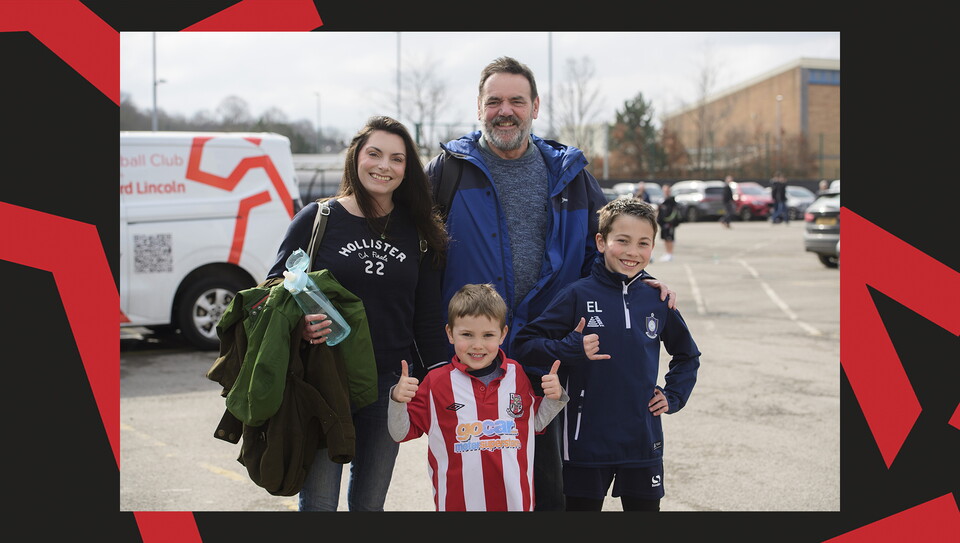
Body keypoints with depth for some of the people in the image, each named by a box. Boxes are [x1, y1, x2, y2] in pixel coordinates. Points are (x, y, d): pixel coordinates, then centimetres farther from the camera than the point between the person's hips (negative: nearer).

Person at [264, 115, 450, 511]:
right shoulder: (317, 219, -1)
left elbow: (428, 321, 10)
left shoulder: (417, 232, 7)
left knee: (369, 502, 13)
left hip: (389, 388, 3)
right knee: (318, 503, 1)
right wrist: (299, 327, -20)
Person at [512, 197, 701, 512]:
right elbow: (524, 344, -8)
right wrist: (571, 349, -21)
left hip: (643, 443, 3)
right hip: (586, 442, -3)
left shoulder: (657, 300, 4)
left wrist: (673, 396, 8)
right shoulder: (578, 296, -6)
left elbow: (688, 355, 21)